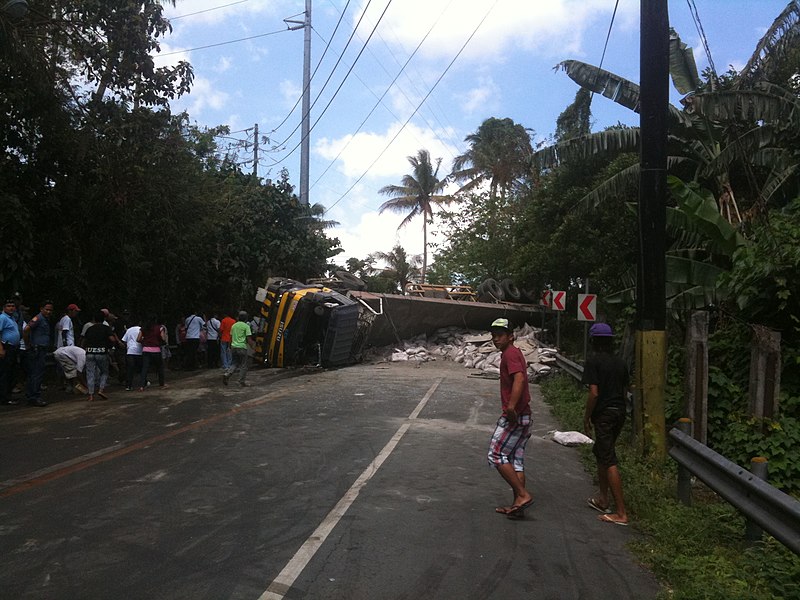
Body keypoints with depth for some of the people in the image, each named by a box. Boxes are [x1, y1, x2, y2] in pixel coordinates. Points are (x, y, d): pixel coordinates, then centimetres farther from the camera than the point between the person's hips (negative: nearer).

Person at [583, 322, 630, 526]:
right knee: (600, 452, 22)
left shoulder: (593, 361, -12)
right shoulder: (620, 362, 9)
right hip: (620, 413, 8)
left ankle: (621, 513, -3)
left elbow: (594, 393, -17)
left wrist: (586, 418, -8)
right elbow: (625, 392, 13)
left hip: (603, 414, -8)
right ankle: (602, 500, 31)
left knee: (609, 461, -5)